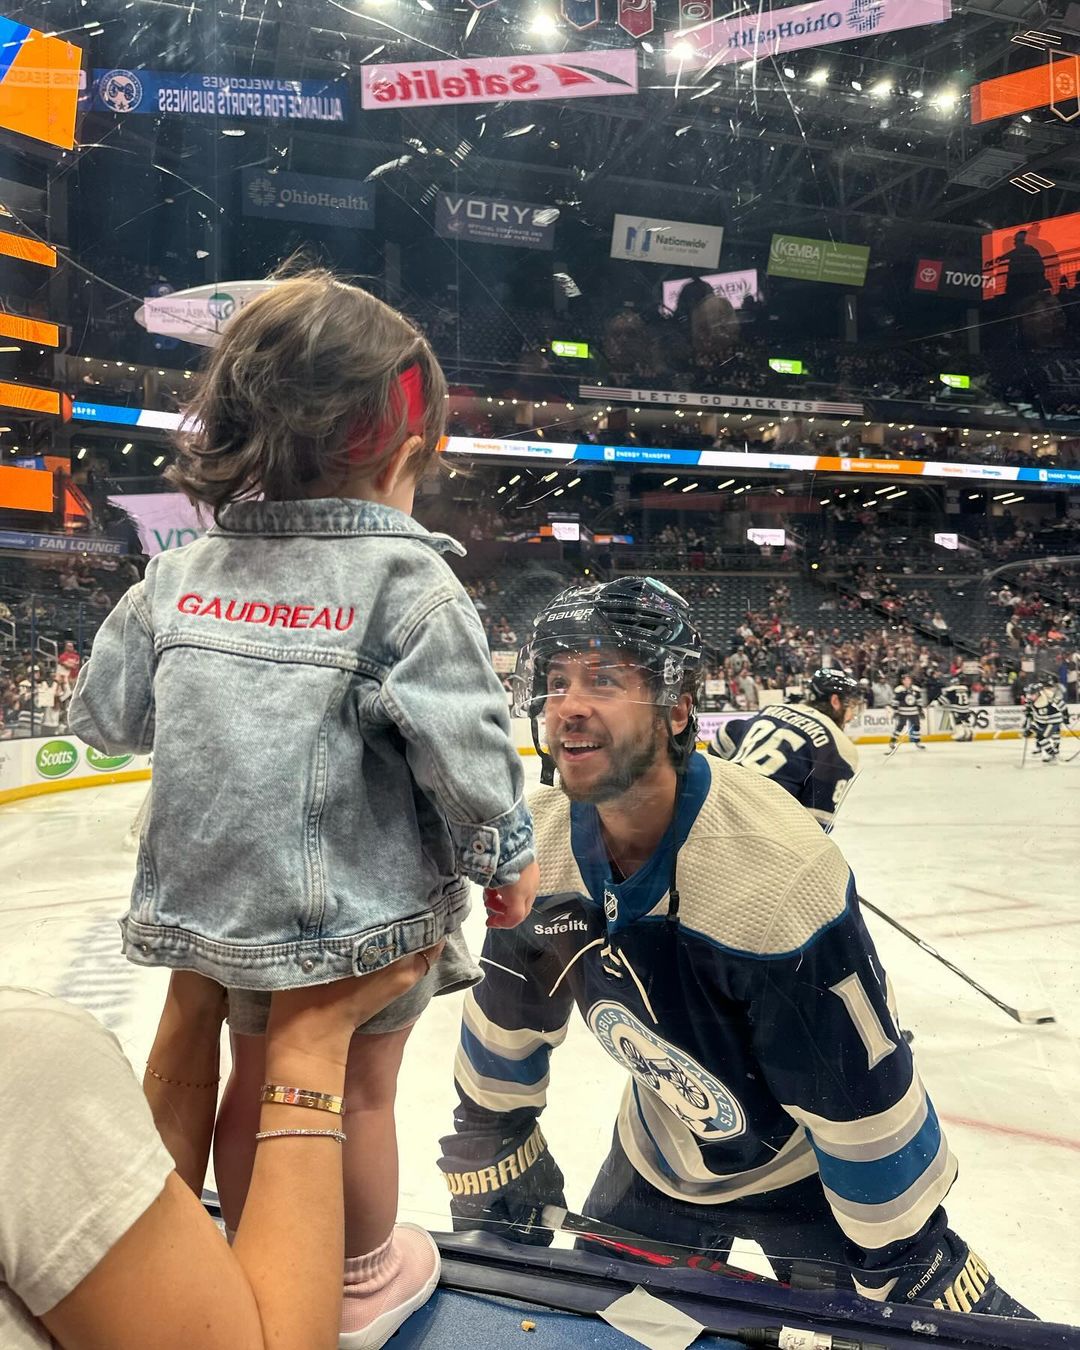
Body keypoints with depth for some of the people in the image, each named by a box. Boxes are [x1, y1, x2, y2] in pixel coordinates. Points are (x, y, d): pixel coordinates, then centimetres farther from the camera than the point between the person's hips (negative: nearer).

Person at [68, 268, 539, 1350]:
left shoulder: (182, 574, -4)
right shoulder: (407, 581, -19)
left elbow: (105, 714, 4)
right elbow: (465, 750, -19)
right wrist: (506, 860, -3)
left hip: (219, 899, 5)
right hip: (367, 908, -4)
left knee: (259, 1078, 24)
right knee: (358, 1094, 18)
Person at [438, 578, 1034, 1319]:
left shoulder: (777, 870, -37)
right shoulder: (540, 850, -19)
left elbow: (869, 1107, -27)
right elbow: (504, 1035, -3)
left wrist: (925, 1281, -16)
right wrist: (490, 1198, 6)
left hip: (811, 1176, -4)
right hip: (658, 1163, 5)